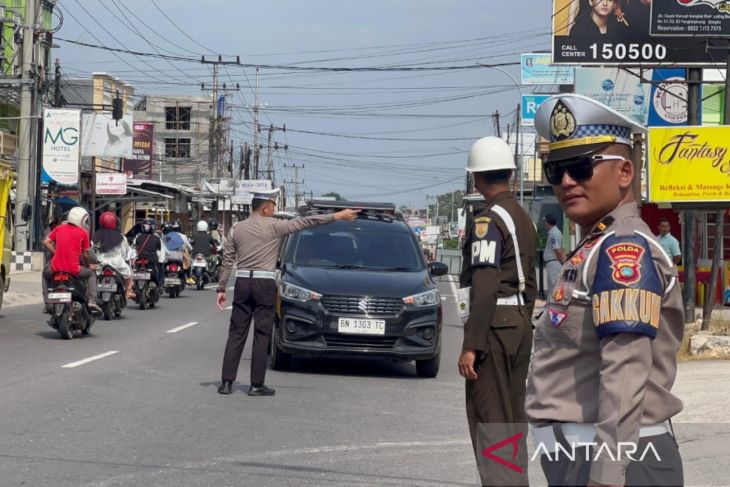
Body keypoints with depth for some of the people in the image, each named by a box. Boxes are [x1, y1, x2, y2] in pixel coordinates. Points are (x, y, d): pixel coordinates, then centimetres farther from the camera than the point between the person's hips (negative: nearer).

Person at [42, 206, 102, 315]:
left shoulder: (59, 228, 9)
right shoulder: (83, 233, 1)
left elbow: (46, 242, 3)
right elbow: (85, 255, 4)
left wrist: (56, 253, 15)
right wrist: (88, 265, 23)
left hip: (56, 268, 2)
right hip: (73, 270, -2)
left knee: (45, 274, 35)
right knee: (91, 274, 25)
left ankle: (47, 303, 23)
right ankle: (92, 301, 7)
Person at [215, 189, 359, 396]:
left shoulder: (237, 229, 8)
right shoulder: (273, 226, -5)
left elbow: (227, 261, 9)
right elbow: (305, 222, -3)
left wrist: (221, 288, 14)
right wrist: (337, 216, 0)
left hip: (242, 282, 4)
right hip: (264, 284, -4)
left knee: (236, 334, 5)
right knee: (261, 335, 1)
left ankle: (226, 382, 2)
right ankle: (257, 385, 1)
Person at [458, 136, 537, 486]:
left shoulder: (488, 220, -13)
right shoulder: (524, 218, 15)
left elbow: (484, 286, -20)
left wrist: (470, 345, -21)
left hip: (495, 325, -9)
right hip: (520, 325, 9)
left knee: (488, 419, -6)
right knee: (512, 416, 15)